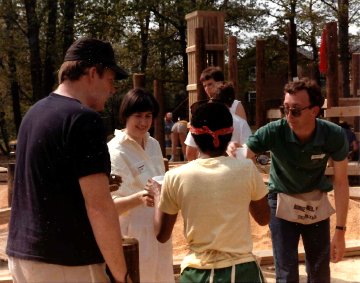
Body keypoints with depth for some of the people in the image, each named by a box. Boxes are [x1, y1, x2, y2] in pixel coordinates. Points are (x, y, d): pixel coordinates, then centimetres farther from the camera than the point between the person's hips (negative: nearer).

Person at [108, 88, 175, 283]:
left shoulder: (153, 144, 7)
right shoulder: (116, 151, -15)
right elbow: (112, 205, -20)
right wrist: (139, 198, -36)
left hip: (159, 232, 7)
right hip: (133, 235, -7)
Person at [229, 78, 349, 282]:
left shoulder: (334, 135, -23)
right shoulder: (273, 132, -27)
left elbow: (341, 182, -14)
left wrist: (341, 230, -14)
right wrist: (232, 151, -59)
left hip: (317, 203, 2)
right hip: (282, 201, -1)